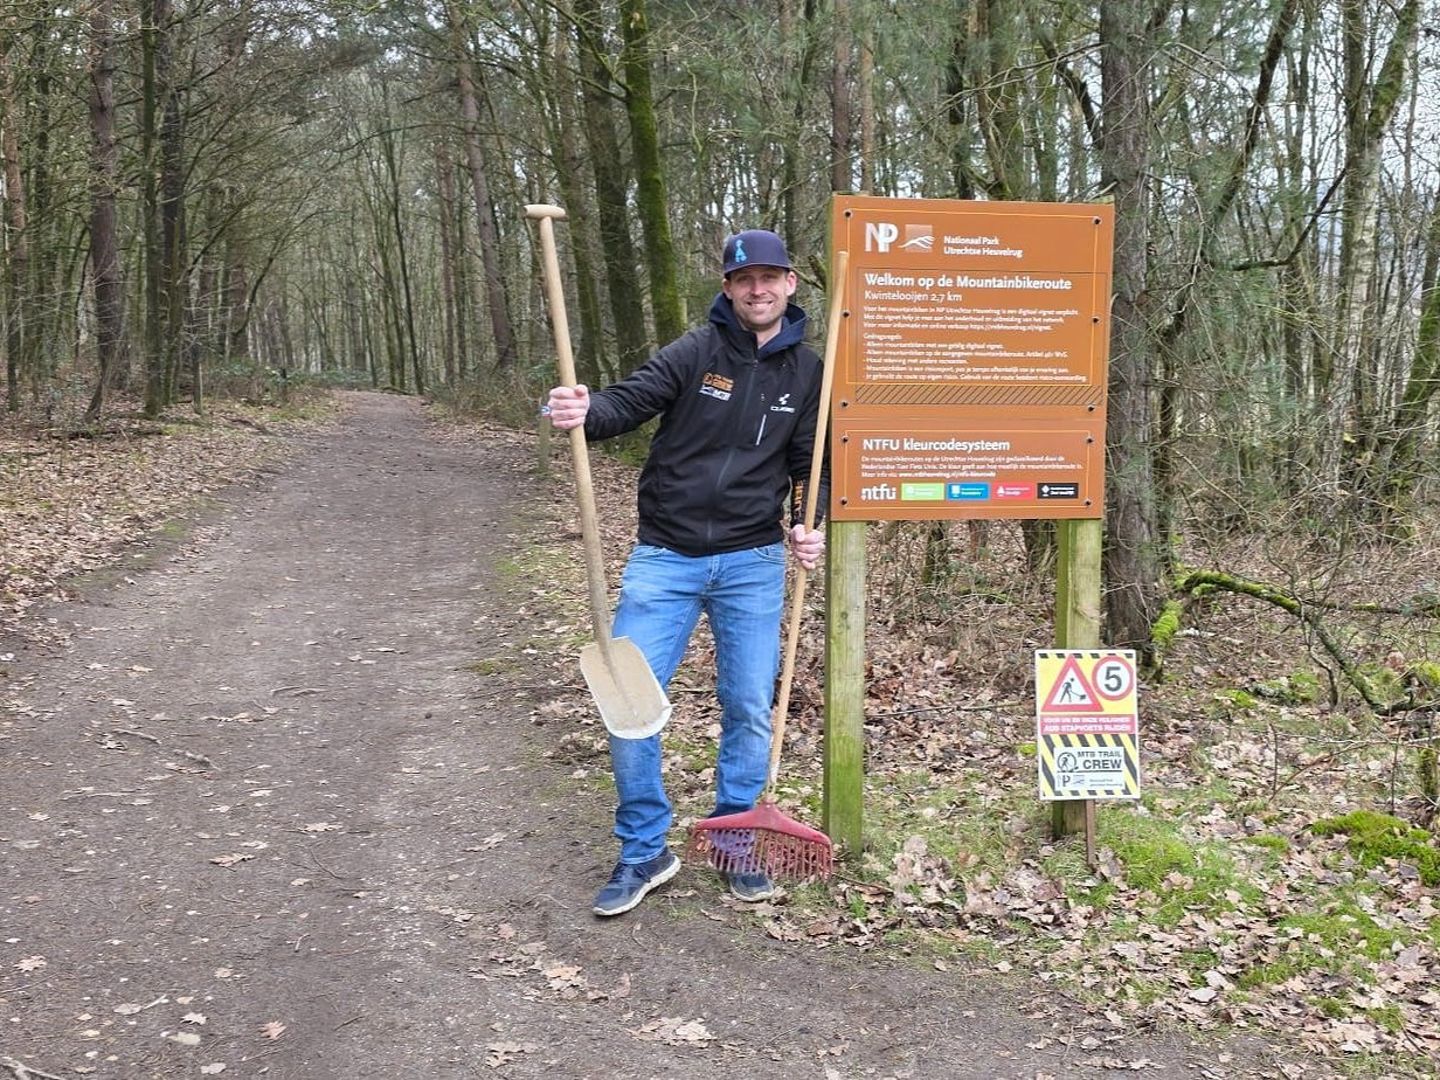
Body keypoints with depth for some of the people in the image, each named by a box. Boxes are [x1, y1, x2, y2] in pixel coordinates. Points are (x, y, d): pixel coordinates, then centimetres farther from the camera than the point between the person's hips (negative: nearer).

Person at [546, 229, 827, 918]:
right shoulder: (695, 353, -6)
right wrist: (583, 411, -42)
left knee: (750, 709, 7)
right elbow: (629, 401, -19)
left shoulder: (807, 372, 3)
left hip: (753, 563, 2)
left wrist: (809, 526, -9)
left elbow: (813, 465, 10)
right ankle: (644, 853, 12)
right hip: (665, 557, -2)